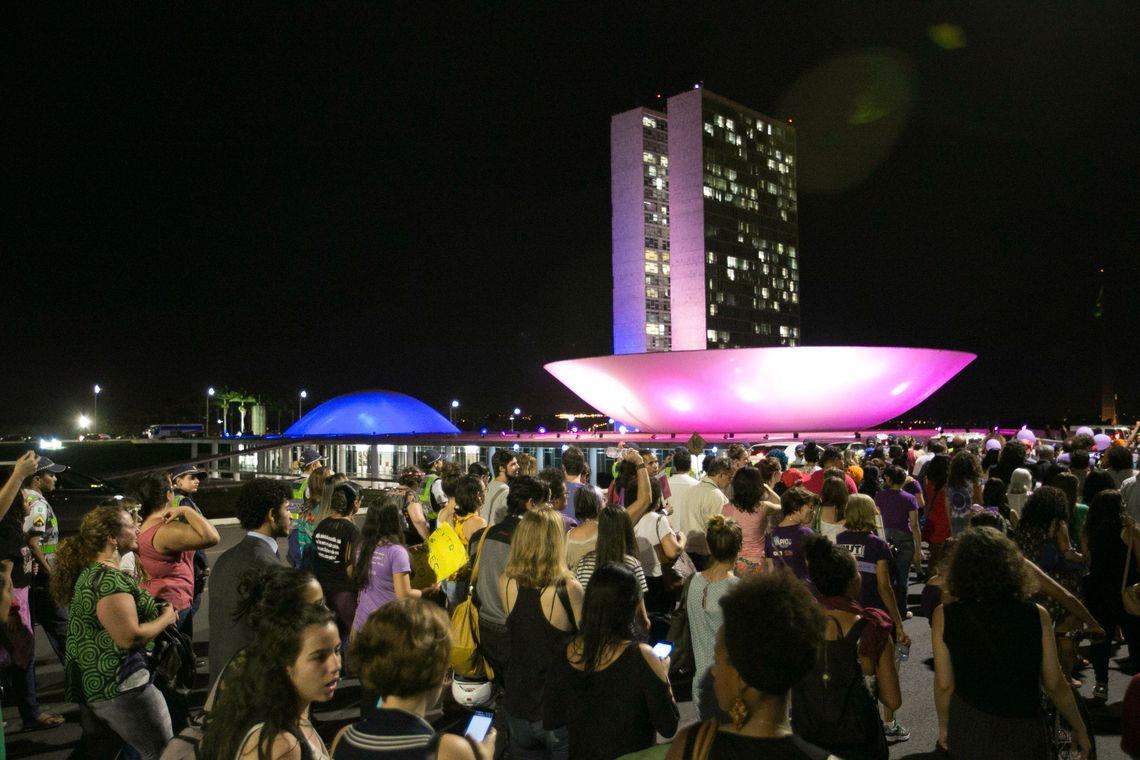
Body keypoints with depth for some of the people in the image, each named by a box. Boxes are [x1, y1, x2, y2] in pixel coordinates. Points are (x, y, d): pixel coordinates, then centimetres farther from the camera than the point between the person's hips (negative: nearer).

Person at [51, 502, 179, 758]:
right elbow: (129, 637, -25)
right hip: (119, 687, -11)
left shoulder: (90, 571, 11)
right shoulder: (108, 579, -22)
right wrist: (167, 618, -10)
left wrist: (160, 610, 9)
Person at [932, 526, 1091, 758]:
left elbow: (944, 684, -7)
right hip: (1022, 733, 0)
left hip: (967, 729, 1)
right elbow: (1055, 685, -5)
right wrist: (1080, 730, 13)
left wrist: (943, 725, 11)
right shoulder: (1036, 615, -14)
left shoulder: (944, 616, -14)